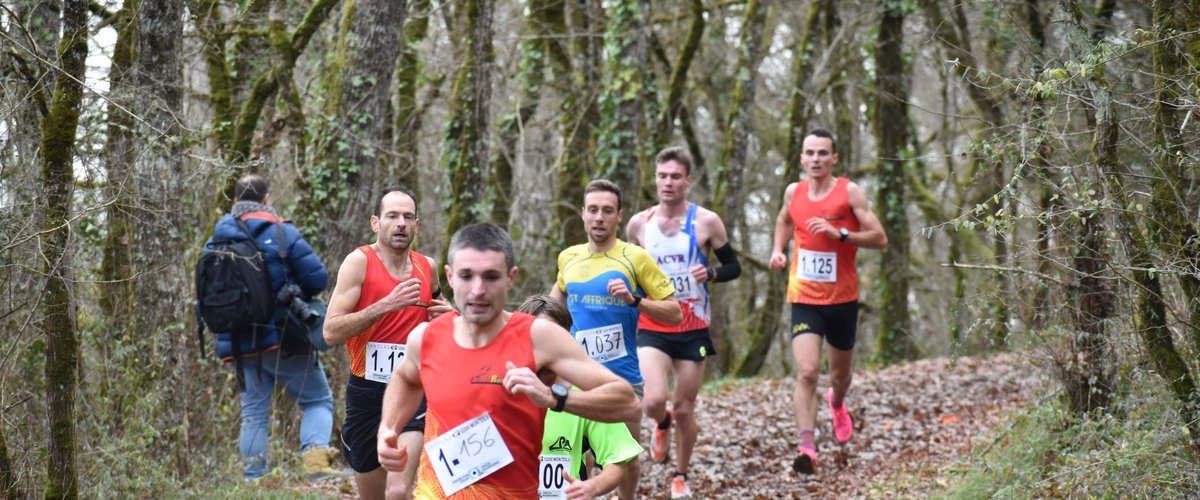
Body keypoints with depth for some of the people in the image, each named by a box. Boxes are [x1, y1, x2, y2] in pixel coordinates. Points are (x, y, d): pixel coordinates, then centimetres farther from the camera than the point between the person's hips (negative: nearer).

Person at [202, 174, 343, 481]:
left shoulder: (214, 242, 7)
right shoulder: (281, 233, -7)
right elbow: (317, 278, -10)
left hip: (241, 346, 4)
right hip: (283, 338, -4)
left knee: (254, 412, 14)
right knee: (318, 400, 6)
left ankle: (253, 479, 8)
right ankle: (315, 459, -15)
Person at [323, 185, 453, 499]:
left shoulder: (427, 267, 6)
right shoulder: (360, 262, -7)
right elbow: (331, 332, -16)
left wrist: (445, 317, 3)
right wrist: (386, 304, -23)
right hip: (367, 392, -1)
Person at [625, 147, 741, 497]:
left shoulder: (706, 221, -5)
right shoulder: (639, 224, 1)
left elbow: (734, 267, 2)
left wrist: (710, 274, -18)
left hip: (693, 329, 0)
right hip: (652, 328, 1)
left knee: (684, 409, 5)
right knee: (653, 402, -18)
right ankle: (662, 425, 20)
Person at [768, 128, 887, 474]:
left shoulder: (849, 192, -9)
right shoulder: (794, 192, 2)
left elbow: (880, 239, -12)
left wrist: (839, 233, -24)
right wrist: (778, 249, 8)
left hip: (842, 299, 0)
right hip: (803, 299, 0)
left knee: (840, 372, 19)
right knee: (806, 372, -19)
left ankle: (836, 403, 56)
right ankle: (807, 447, -23)